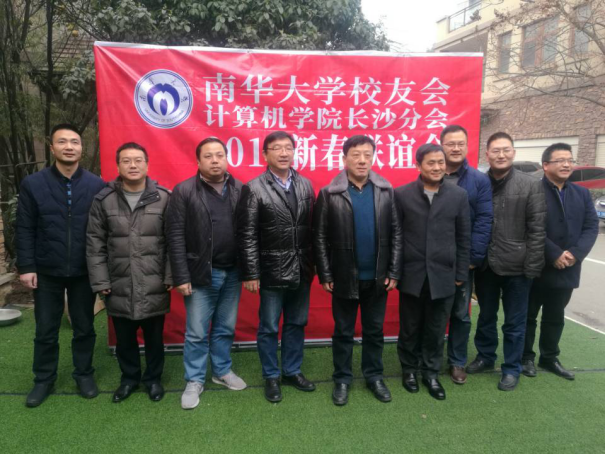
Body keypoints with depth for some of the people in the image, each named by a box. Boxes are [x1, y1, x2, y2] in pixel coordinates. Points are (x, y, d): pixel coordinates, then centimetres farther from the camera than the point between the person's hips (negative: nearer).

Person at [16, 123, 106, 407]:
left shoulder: (96, 185, -4)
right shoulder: (32, 184, -2)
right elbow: (25, 229, -1)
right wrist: (26, 266, -6)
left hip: (84, 272, 0)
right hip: (47, 272, 1)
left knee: (84, 328, 13)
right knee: (46, 331, 13)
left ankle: (84, 374, 31)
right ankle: (44, 379, 32)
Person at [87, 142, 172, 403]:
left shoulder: (164, 198, -3)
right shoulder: (103, 200, 1)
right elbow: (95, 245, 2)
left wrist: (171, 277, -6)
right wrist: (100, 281, -2)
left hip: (154, 286, -1)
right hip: (119, 287, 2)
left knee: (154, 337, 13)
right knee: (124, 338, 16)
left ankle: (153, 378, 34)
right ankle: (129, 377, 38)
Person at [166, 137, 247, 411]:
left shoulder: (240, 190, 3)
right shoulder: (184, 191, -5)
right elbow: (176, 236, -8)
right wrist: (181, 276, -12)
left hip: (232, 272, 3)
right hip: (201, 274, -2)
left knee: (226, 328, 16)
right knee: (197, 333, 8)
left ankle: (222, 371, 35)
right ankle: (194, 381, 24)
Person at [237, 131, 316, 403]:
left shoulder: (305, 185, 5)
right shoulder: (254, 189, -7)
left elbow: (312, 228, 5)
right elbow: (247, 236, -9)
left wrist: (313, 265, 2)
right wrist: (251, 274, -11)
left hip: (301, 271, 4)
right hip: (272, 273, -4)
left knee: (296, 324, 16)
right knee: (269, 328, 10)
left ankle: (292, 371, 34)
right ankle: (271, 377, 28)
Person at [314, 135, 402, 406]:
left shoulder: (386, 191, 0)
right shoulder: (329, 194, -7)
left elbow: (396, 233, 2)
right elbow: (320, 237, -5)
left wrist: (394, 272, -2)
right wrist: (325, 276, -7)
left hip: (377, 277, 2)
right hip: (344, 277, -2)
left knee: (374, 331, 16)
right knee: (343, 332, 13)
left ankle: (374, 376, 33)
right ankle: (342, 379, 29)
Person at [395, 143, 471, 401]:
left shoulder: (458, 195, 2)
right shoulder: (401, 194, -3)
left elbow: (463, 238, 4)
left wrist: (461, 274, 3)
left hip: (443, 275, 1)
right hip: (412, 275, -1)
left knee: (436, 330, 12)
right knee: (410, 328, 13)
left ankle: (431, 373, 30)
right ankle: (409, 369, 33)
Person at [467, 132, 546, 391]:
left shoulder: (531, 185, -6)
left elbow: (537, 230, -7)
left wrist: (532, 267, -11)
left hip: (516, 266, -2)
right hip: (485, 265, 2)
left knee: (514, 322, 11)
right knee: (486, 316, 19)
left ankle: (512, 368, 28)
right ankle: (485, 357, 39)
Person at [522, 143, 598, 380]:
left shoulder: (582, 194, 9)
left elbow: (592, 227, 2)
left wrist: (576, 253, -13)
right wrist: (554, 254, -20)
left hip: (567, 269, 5)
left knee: (555, 317, 17)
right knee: (528, 315, 9)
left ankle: (549, 358, 32)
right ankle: (526, 357, 24)